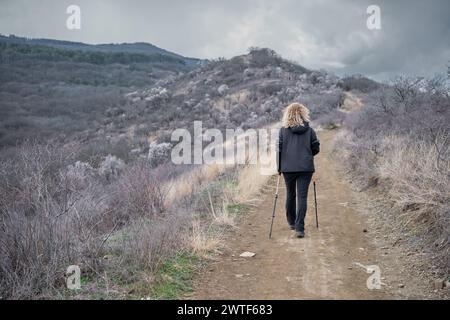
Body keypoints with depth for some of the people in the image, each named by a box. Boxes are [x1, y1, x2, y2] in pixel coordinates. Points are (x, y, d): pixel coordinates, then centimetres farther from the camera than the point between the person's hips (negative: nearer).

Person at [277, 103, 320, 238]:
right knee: (302, 196, 0)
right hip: (306, 167, -1)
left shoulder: (283, 130, -2)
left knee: (290, 195, 17)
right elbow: (316, 148, 3)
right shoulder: (309, 130, 0)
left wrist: (279, 167, 8)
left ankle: (292, 222, 32)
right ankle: (299, 228, -8)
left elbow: (279, 149, -2)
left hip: (288, 167, 1)